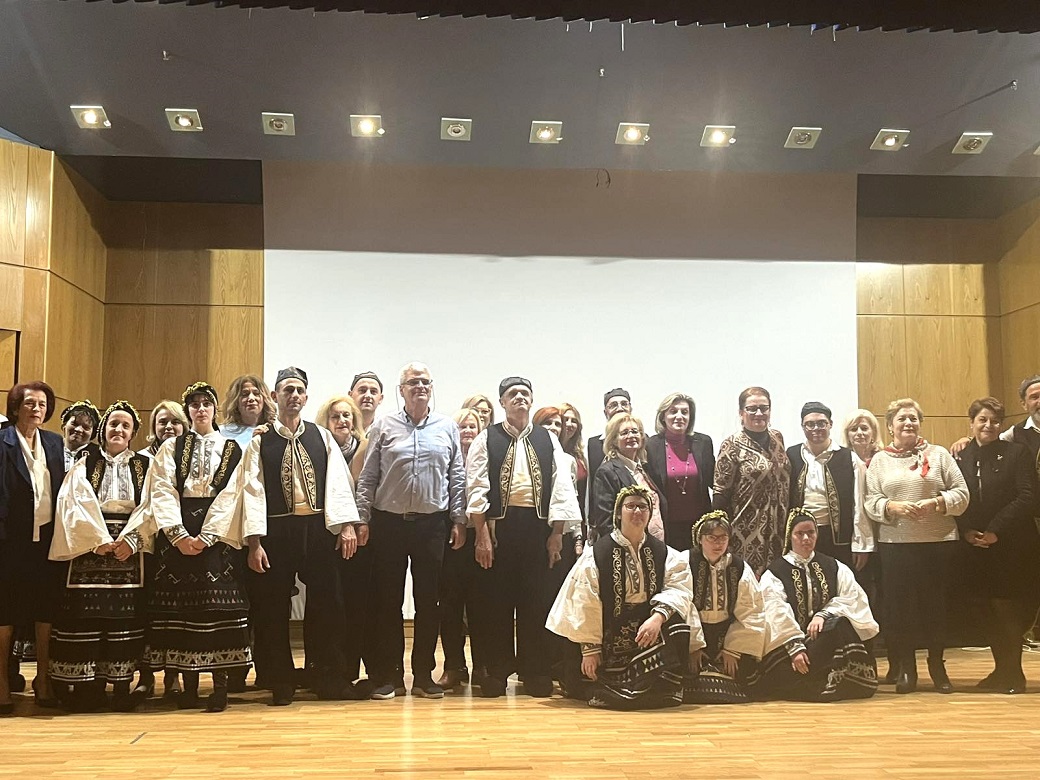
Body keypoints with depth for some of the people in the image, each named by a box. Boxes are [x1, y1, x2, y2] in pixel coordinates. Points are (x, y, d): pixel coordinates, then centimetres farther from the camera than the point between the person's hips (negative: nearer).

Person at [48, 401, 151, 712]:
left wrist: (130, 540, -13)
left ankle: (121, 685, 1)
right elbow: (75, 504, -1)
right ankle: (87, 685, 1)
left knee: (126, 615, -3)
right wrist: (99, 540, -13)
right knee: (87, 614, -4)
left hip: (131, 549, 0)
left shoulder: (145, 466, 12)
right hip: (90, 546, 0)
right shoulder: (84, 465, 12)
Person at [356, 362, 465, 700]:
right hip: (389, 522, -1)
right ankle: (388, 674, 13)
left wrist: (459, 521, 3)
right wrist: (362, 520, -3)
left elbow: (457, 478, 8)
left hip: (432, 523, 1)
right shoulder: (384, 427, 4)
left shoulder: (447, 427, 7)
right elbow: (368, 477, 3)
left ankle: (424, 674, 15)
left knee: (428, 600, 5)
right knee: (388, 600, 4)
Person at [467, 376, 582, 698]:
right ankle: (497, 672, 11)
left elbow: (561, 488, 7)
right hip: (498, 525, -1)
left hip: (538, 527, 2)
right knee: (496, 600, 1)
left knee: (536, 601, 3)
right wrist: (481, 535, -8)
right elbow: (477, 488, -1)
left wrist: (556, 533, 0)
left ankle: (536, 672, 12)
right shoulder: (486, 439, 5)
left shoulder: (548, 440, 11)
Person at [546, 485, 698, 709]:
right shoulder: (596, 554, -4)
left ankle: (664, 687, -16)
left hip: (650, 626, 3)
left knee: (676, 619, -29)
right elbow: (586, 605, -5)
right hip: (611, 636, -2)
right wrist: (590, 649, -9)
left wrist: (657, 617, -31)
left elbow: (678, 590, -12)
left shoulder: (665, 554, 4)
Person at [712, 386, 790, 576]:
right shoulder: (732, 445, -8)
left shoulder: (777, 438, 9)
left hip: (778, 530, 5)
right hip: (747, 531, -5)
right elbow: (721, 493, -8)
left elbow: (785, 481, 17)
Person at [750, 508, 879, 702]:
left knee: (840, 624, -31)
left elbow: (853, 597, -2)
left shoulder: (833, 567, 15)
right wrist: (795, 648, -23)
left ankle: (837, 681, -20)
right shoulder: (774, 573, 4)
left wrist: (823, 615, -19)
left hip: (829, 638, 2)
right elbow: (778, 615, -9)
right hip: (788, 641, -2)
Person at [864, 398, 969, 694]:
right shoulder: (880, 460, 10)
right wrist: (893, 507, -17)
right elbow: (871, 502, 2)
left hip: (939, 542, 0)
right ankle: (905, 667, 14)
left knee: (936, 603, 3)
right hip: (894, 544, 0)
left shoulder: (938, 454, 7)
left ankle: (937, 664, 19)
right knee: (899, 604, 1)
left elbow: (961, 494, 2)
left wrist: (936, 503, -14)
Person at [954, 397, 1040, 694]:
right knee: (987, 611, 8)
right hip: (973, 547, 4)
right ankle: (1003, 669, 19)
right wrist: (967, 531, -9)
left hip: (1012, 547, -3)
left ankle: (1012, 672, 8)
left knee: (1009, 611, -4)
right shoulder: (959, 458, 7)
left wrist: (996, 531, -15)